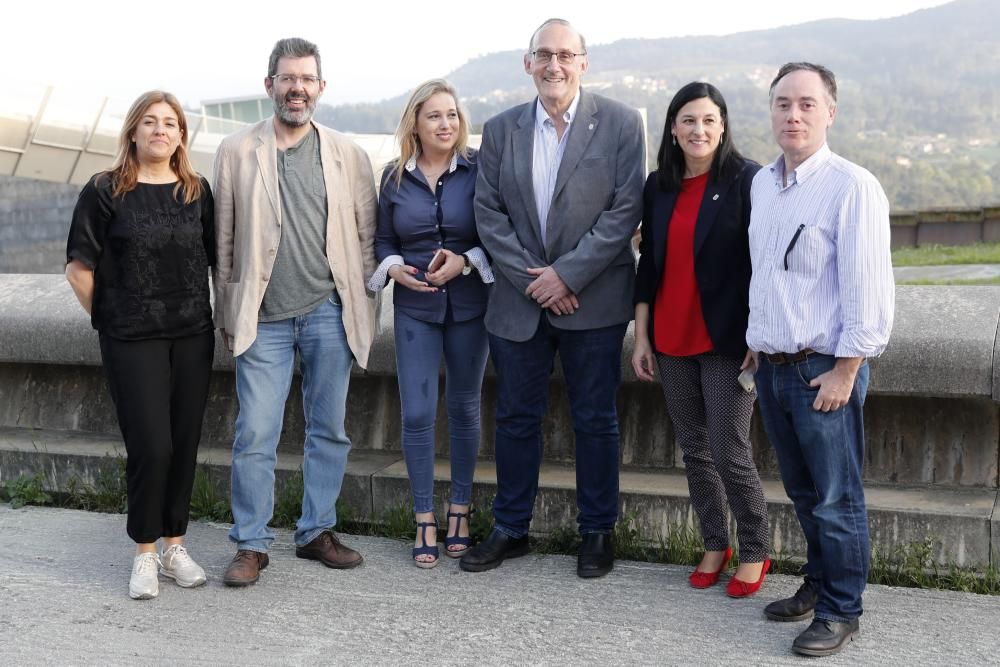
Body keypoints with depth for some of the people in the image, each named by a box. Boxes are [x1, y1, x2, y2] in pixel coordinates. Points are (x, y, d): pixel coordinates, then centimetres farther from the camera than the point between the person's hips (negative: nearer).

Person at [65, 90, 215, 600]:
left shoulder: (197, 191, 6)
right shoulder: (105, 191, -4)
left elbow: (216, 257, 14)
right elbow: (79, 267, -2)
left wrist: (214, 314, 9)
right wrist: (107, 316, 2)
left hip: (193, 336, 3)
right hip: (133, 341, -3)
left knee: (184, 445, 7)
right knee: (151, 446, -6)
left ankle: (174, 545, 21)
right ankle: (145, 553, 12)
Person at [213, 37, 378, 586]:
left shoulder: (348, 154, 6)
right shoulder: (236, 152, 4)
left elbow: (366, 236, 7)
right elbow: (223, 241, 5)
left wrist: (364, 308, 2)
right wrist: (227, 314, 3)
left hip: (330, 313, 1)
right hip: (263, 317, -1)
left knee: (329, 431, 9)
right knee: (255, 436, -1)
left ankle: (317, 533, 24)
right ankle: (251, 545, 11)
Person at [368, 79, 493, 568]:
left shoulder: (479, 169, -4)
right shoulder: (395, 177, 4)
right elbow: (382, 239, 11)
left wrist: (465, 261, -18)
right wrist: (395, 268, -8)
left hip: (469, 305, -1)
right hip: (414, 308, 1)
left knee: (464, 408, 10)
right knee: (417, 414, -2)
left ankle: (460, 510, 25)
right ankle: (424, 521, 10)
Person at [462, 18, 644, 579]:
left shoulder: (620, 124, -4)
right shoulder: (502, 130, 5)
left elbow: (625, 211, -10)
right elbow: (489, 213, 2)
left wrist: (566, 275, -14)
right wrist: (533, 280, -8)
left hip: (593, 300, -3)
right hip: (520, 301, 3)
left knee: (596, 420, 7)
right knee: (517, 418, 11)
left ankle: (598, 532, 22)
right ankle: (511, 529, 25)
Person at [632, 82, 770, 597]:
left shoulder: (746, 180, -7)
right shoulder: (659, 186, 8)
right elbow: (648, 264, 11)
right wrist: (641, 336, 8)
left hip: (726, 341, -5)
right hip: (672, 341, 5)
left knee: (730, 453, -1)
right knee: (693, 450, 12)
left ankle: (753, 553, 17)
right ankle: (714, 544, 27)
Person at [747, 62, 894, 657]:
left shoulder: (852, 186, -12)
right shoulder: (762, 183, 10)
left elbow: (869, 290, -15)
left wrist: (844, 372, -16)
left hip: (825, 369, -7)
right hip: (772, 366, 7)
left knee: (836, 499, 2)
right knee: (802, 492, 18)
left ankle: (841, 611, 15)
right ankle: (819, 584, 34)